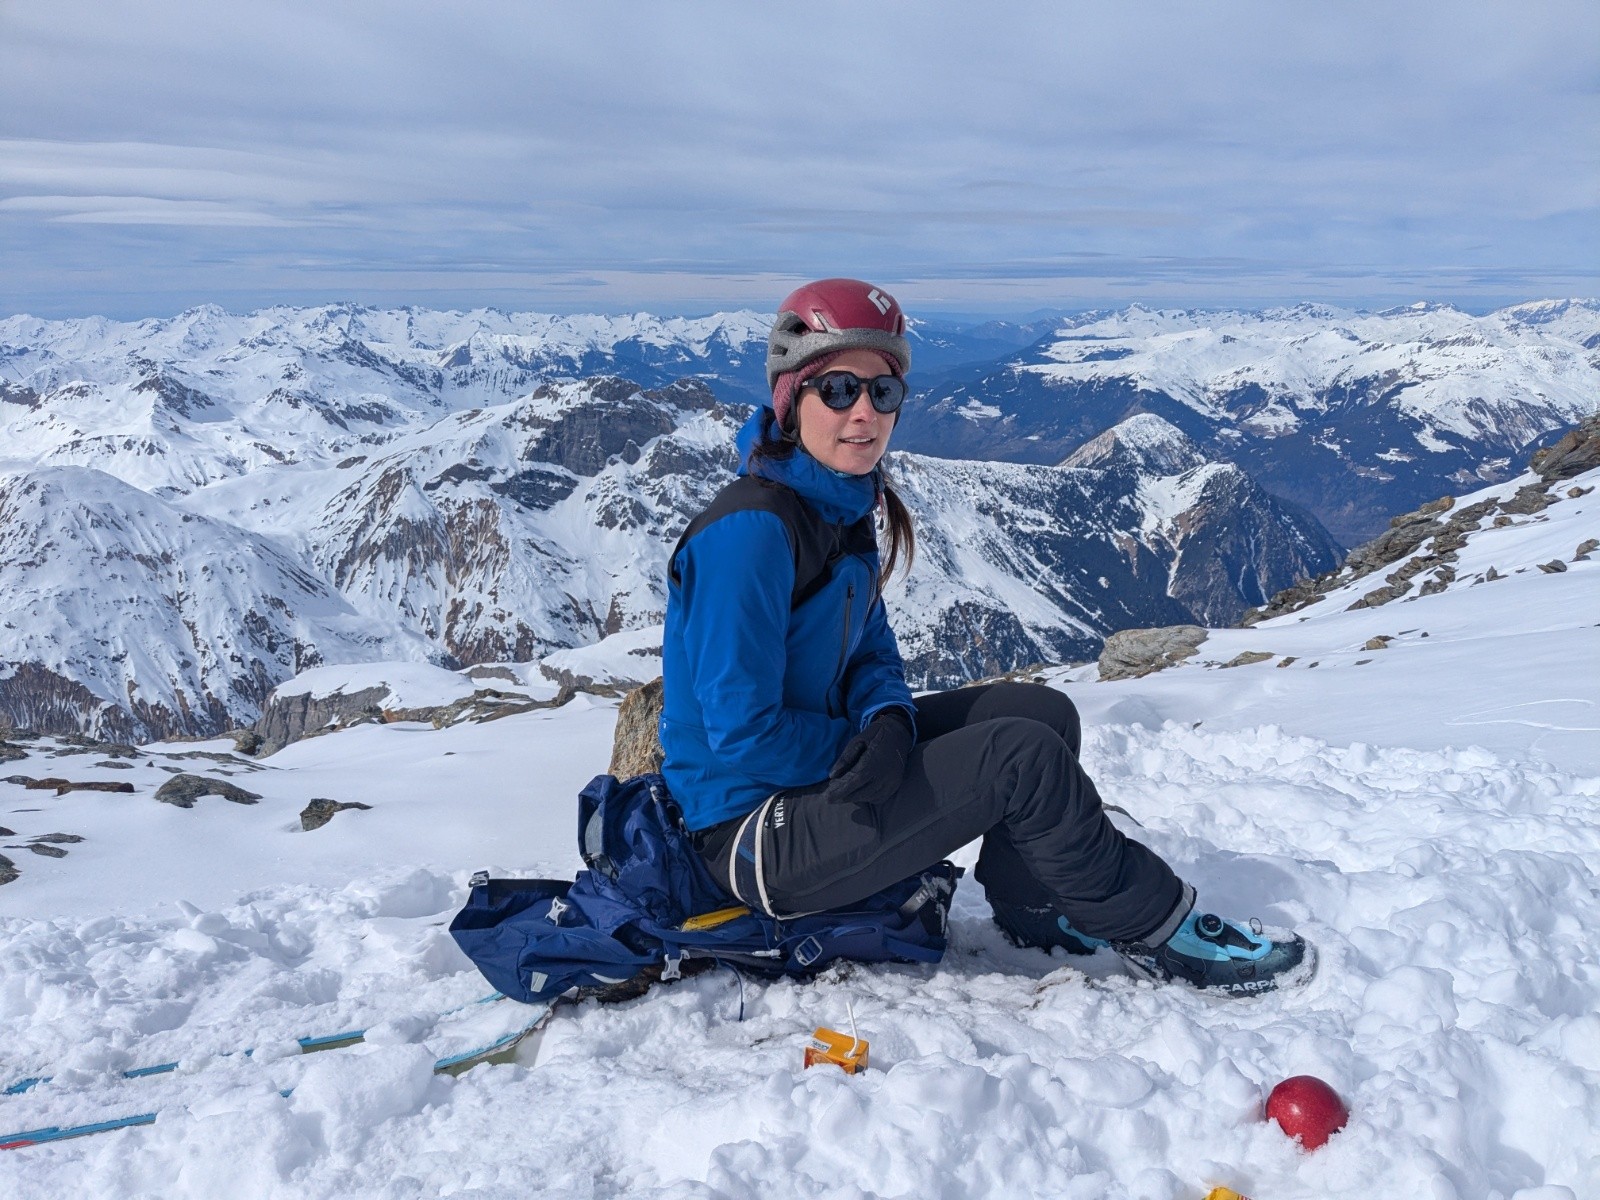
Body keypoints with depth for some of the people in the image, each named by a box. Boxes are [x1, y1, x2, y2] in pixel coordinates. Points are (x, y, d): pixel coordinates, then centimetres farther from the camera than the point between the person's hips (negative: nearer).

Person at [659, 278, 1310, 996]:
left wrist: (889, 720, -12)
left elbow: (870, 648, 10)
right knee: (1021, 756, -17)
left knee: (1043, 712, 4)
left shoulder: (846, 505, 4)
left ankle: (1032, 907, 16)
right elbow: (742, 733, -24)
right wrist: (862, 744, -12)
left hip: (820, 763, 9)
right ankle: (1153, 928, 3)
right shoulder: (751, 530, -24)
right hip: (752, 839, -9)